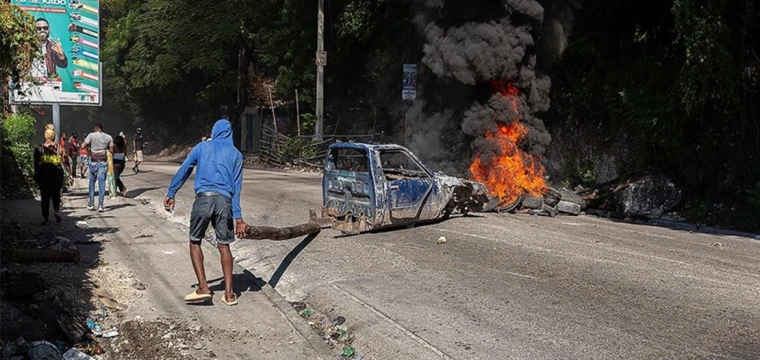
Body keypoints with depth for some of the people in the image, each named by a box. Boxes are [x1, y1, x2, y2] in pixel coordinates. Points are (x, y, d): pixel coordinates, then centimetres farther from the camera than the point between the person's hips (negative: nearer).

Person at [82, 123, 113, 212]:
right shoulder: (109, 137, 4)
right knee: (102, 182, 0)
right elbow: (111, 150, 5)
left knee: (92, 182, 14)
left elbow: (83, 146, -8)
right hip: (103, 161, 1)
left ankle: (91, 204, 15)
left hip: (93, 161, -1)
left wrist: (88, 145, 12)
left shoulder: (91, 135, -3)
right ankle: (100, 205, -7)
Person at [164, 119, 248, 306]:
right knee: (224, 245, 9)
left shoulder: (202, 147, 14)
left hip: (203, 198, -1)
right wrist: (238, 217, 6)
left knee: (195, 242, 13)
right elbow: (236, 187, 9)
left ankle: (203, 287, 1)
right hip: (224, 201, 1)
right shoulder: (235, 154, 14)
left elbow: (184, 170, 8)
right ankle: (229, 294, 6)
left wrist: (171, 193, 12)